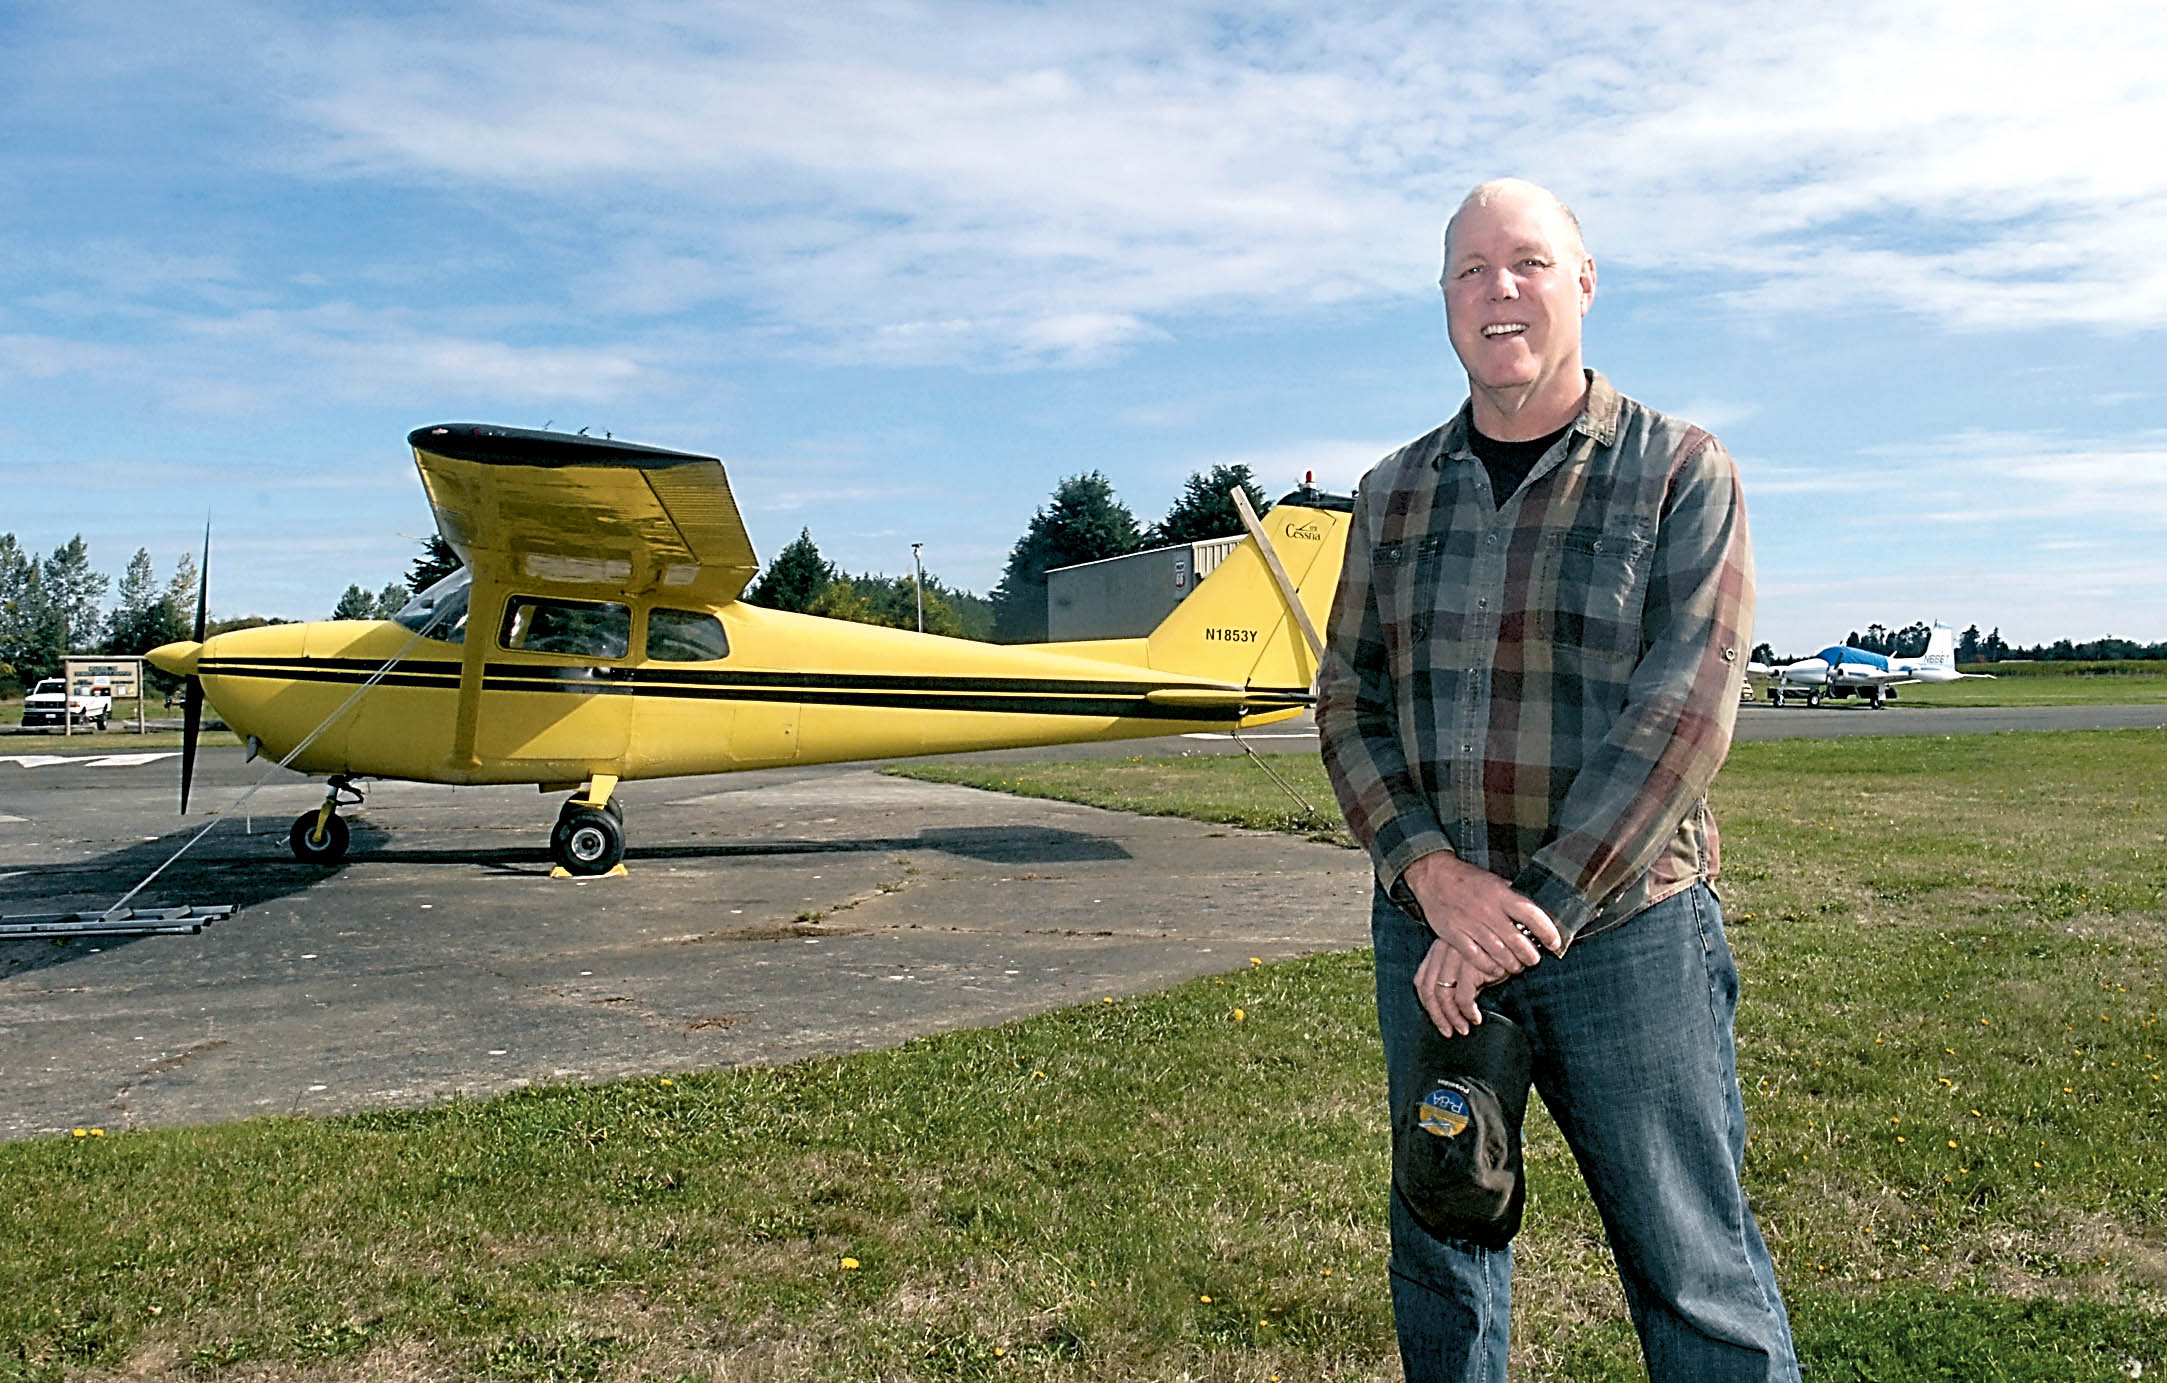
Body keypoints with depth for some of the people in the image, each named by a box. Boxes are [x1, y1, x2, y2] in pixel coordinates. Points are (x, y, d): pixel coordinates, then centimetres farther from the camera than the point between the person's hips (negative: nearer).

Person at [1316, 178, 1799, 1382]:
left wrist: (1537, 913, -17)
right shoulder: (1396, 492, 7)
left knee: (1696, 1277, 7)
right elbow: (1348, 704, 3)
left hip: (1627, 931, -3)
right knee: (1438, 1247, 17)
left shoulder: (1682, 474, -3)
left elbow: (1680, 714, -13)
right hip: (1427, 926, 4)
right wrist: (1436, 877, -13)